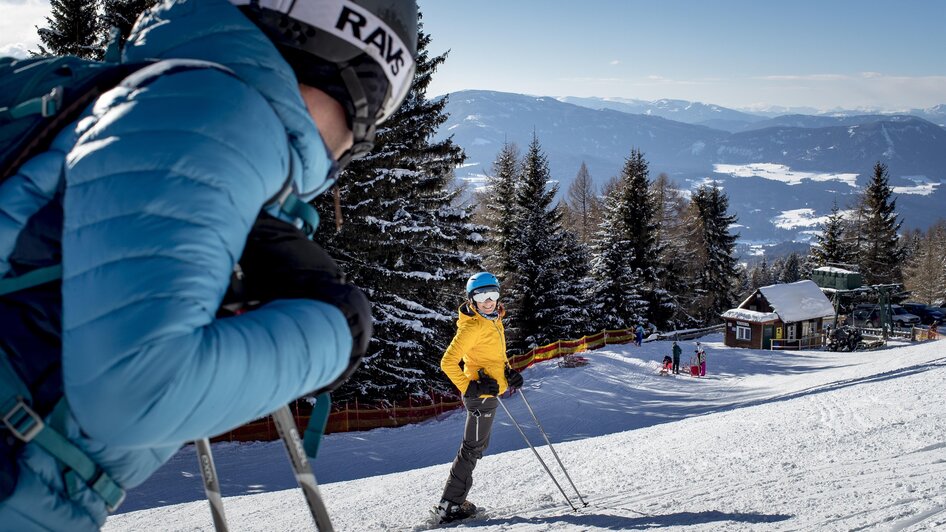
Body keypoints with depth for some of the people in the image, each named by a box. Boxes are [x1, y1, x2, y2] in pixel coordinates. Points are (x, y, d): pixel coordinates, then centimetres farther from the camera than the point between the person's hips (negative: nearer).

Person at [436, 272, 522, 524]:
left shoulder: (494, 321, 10)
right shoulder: (473, 326, -19)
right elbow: (448, 362, -21)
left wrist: (509, 373, 8)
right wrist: (469, 387, -23)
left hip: (489, 393, 10)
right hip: (480, 395, -10)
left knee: (477, 446, 17)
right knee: (472, 448, -5)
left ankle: (454, 500, 26)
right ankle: (450, 506, 1)